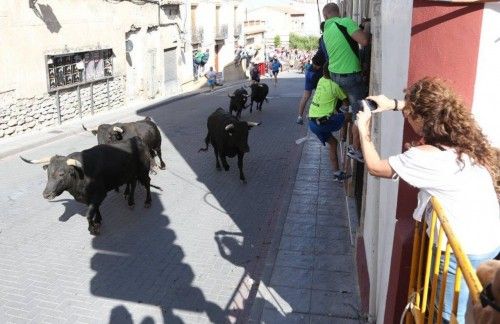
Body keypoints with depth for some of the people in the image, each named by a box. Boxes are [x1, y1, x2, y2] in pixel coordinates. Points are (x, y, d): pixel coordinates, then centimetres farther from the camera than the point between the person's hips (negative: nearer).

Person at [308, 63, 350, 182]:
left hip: (312, 122, 8)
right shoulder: (334, 86, -12)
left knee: (332, 142, 19)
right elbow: (346, 102, -1)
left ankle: (337, 173, 22)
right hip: (322, 122, -8)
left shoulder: (321, 81, 8)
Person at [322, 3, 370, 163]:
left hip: (334, 74, 8)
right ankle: (355, 149, 9)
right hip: (350, 76, -8)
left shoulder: (326, 32, 9)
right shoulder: (345, 22, -14)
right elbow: (364, 41, -23)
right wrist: (363, 31, -3)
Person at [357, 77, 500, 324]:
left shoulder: (425, 157, -25)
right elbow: (432, 112, 21)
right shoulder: (464, 135, -1)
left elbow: (374, 167, -10)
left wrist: (363, 129, 2)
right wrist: (394, 104, 18)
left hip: (466, 251, -8)